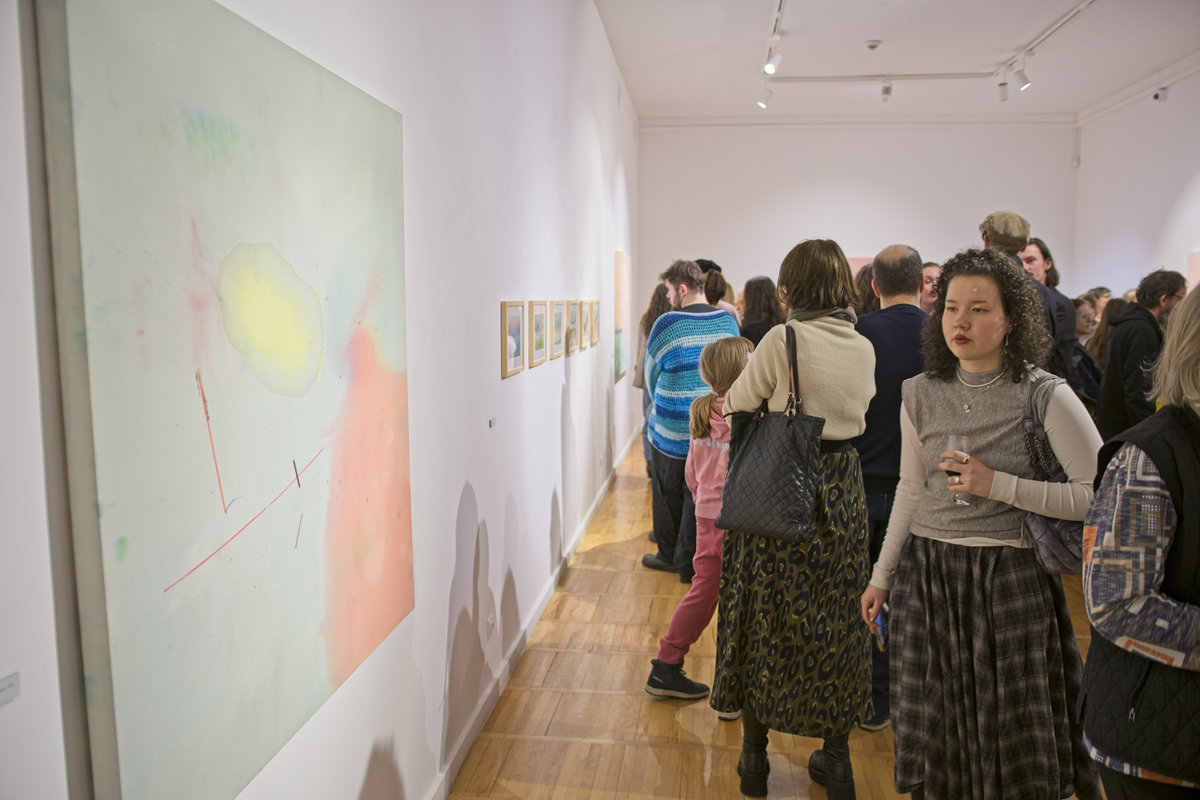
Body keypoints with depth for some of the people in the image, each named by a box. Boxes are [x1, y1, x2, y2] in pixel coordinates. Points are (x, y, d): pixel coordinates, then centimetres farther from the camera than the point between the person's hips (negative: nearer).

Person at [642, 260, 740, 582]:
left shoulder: (667, 323, -13)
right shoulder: (728, 320, -1)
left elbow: (651, 373, -2)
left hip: (673, 428, -3)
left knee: (668, 493, 15)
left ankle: (669, 555, 29)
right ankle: (691, 563, 17)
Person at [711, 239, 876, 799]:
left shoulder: (783, 338, -14)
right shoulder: (865, 347, 2)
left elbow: (737, 404, -3)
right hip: (842, 490, 4)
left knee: (766, 618, 10)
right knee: (834, 620, 15)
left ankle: (754, 754, 23)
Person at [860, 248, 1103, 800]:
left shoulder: (1046, 396, -10)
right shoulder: (921, 394, 3)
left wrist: (999, 486, -20)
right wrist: (881, 576, 15)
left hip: (1010, 576, -3)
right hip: (927, 573, 4)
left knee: (1014, 742, 10)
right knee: (938, 732, 15)